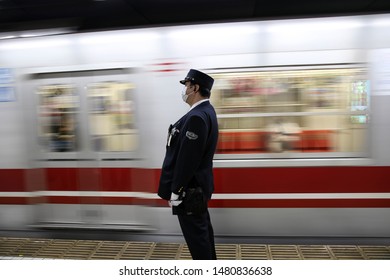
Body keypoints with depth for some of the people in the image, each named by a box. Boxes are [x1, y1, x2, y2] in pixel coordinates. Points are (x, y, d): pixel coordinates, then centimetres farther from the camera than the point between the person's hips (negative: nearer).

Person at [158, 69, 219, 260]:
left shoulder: (197, 117, -24)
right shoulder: (206, 111, 8)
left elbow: (188, 159, -25)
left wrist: (175, 191, -17)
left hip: (189, 188, -10)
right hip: (198, 185, 10)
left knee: (195, 234, 4)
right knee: (202, 230, 21)